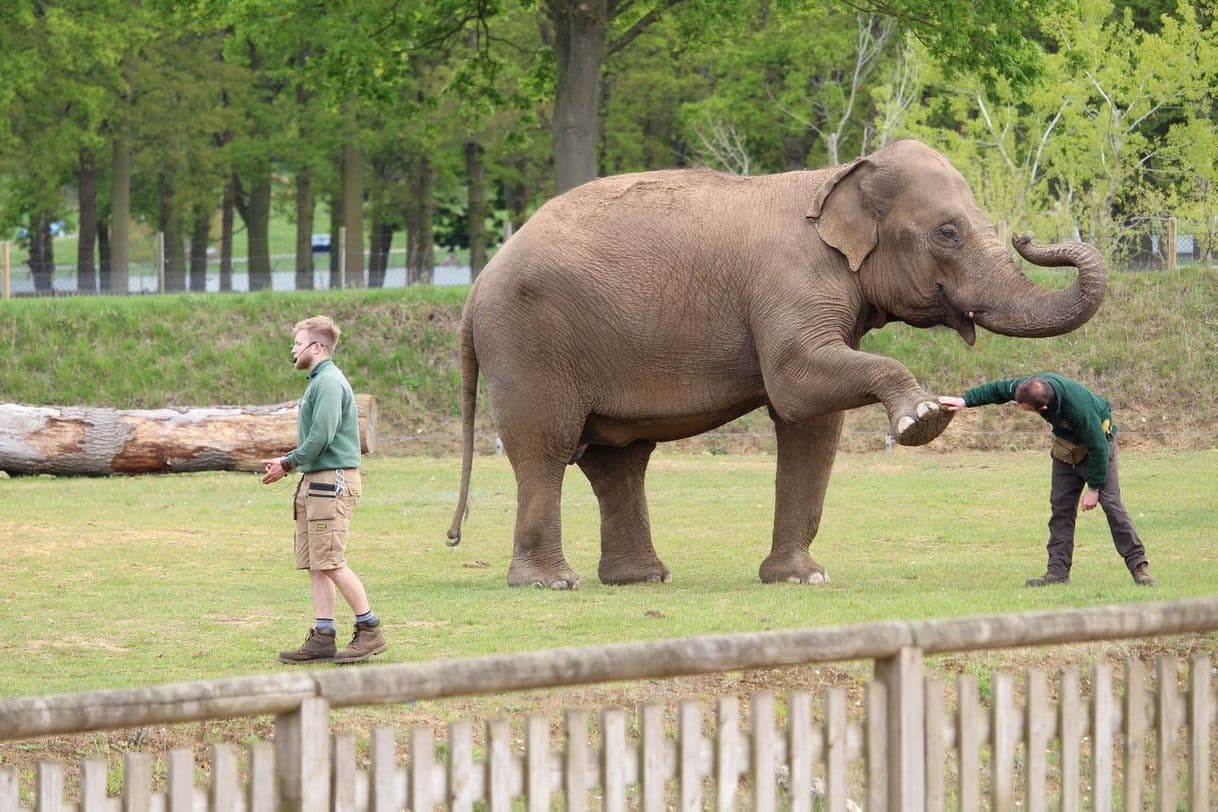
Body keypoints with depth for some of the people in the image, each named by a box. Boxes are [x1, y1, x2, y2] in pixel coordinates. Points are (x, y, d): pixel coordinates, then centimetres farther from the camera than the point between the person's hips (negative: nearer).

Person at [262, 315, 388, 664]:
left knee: (331, 563, -11)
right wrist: (288, 462, 10)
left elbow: (321, 436, -20)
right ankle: (322, 638, 7)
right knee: (315, 565, 7)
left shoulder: (329, 382, -13)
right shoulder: (317, 381, 19)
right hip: (315, 482, 10)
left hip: (333, 480, -10)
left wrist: (288, 463, -9)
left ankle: (370, 631, -6)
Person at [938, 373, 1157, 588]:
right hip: (1066, 447, 6)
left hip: (1099, 441, -6)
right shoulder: (1032, 385, -23)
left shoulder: (1080, 408, -41)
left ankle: (1138, 566, -10)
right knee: (1060, 506, 0)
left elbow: (1098, 448, -30)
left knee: (1111, 503, -14)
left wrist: (1094, 488, -22)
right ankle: (1058, 571, 0)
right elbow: (998, 389, -2)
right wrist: (965, 401, -3)